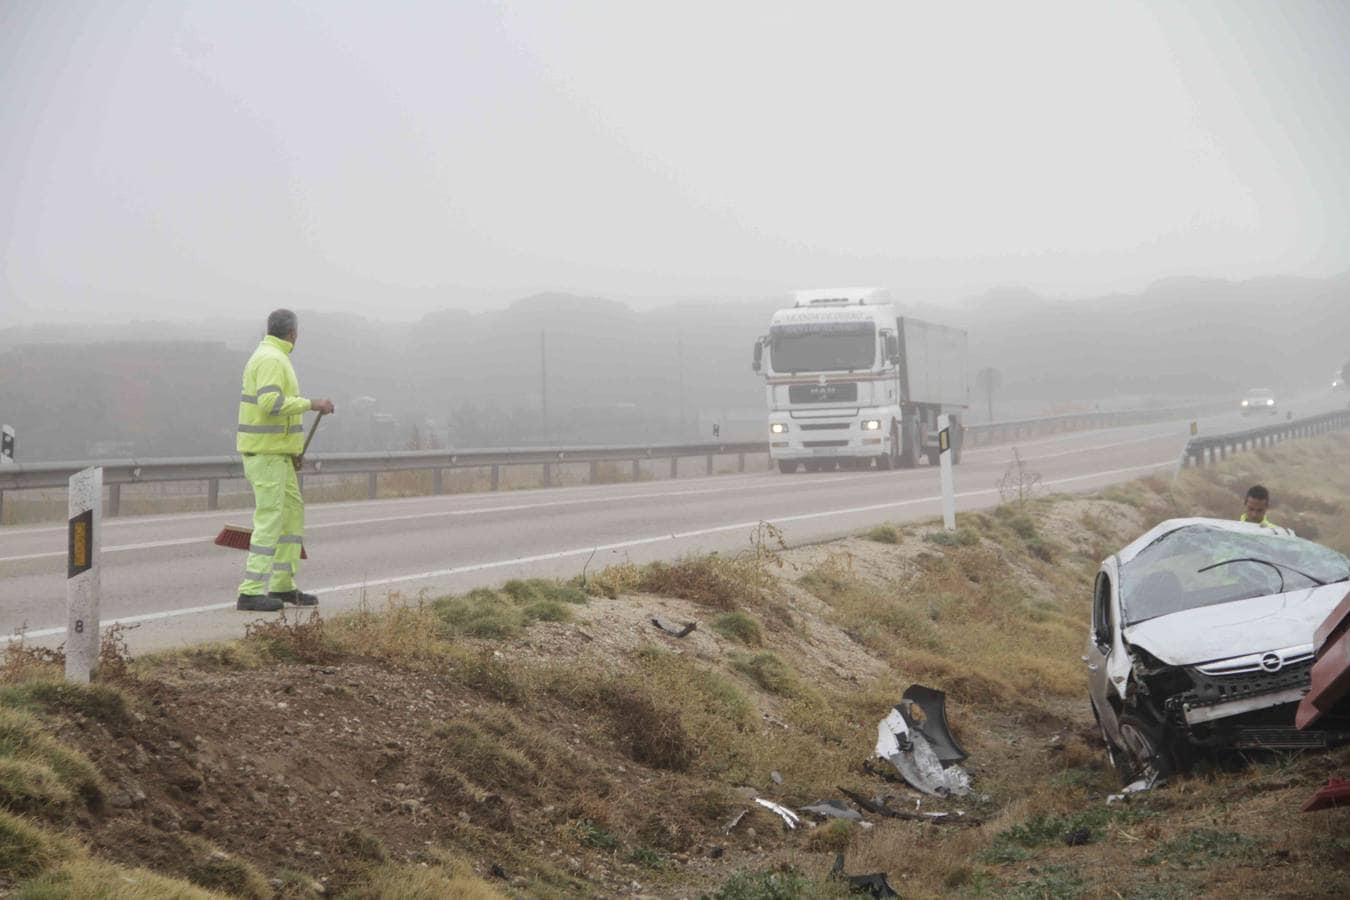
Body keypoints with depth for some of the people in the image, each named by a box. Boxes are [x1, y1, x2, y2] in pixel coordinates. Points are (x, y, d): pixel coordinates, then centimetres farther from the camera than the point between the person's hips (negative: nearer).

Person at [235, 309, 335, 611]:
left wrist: (291, 449, 21)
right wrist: (313, 404, -22)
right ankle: (251, 592, -10)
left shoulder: (267, 357, 16)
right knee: (270, 519, -10)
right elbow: (271, 403, -31)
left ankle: (282, 586, 17)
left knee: (293, 512, 14)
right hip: (266, 452, -10)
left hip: (275, 452, 10)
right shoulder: (272, 360, -17)